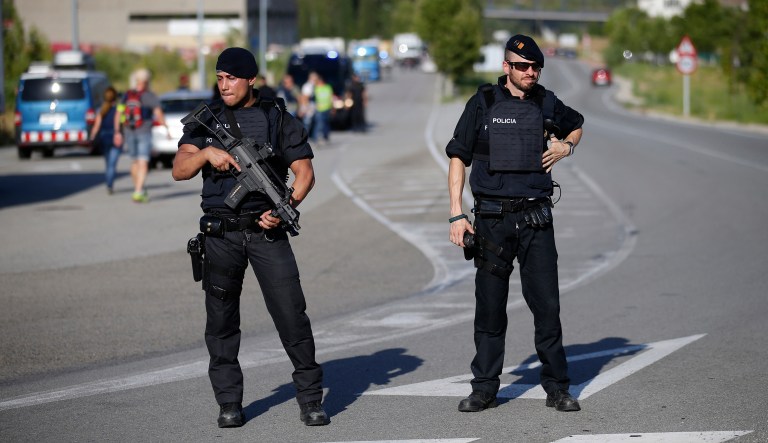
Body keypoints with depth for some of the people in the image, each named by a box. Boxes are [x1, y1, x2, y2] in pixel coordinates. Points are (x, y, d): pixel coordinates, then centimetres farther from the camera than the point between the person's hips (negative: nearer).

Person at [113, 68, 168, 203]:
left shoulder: (126, 96, 4)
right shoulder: (151, 97, -8)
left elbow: (118, 115, 3)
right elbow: (159, 114, -15)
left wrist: (117, 132, 8)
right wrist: (166, 129, -5)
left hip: (129, 132, 5)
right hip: (144, 132, -5)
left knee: (135, 162, 20)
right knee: (143, 163, -8)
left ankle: (138, 189, 31)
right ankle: (138, 192, -21)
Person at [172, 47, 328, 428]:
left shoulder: (278, 119, 5)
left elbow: (304, 172, 3)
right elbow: (179, 171, 1)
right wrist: (207, 152, -18)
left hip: (267, 231, -2)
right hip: (221, 235, 2)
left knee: (291, 314, -7)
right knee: (221, 320, 4)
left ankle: (310, 400, 1)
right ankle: (229, 404, 13)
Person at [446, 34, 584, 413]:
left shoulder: (546, 104, 7)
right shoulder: (482, 104, 0)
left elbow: (576, 124, 29)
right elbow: (458, 157, 2)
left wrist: (566, 146, 6)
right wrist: (457, 214, -4)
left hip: (535, 218, 1)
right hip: (492, 219, -1)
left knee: (547, 304, -1)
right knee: (489, 306, 4)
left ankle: (557, 388, 8)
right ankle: (484, 389, 13)